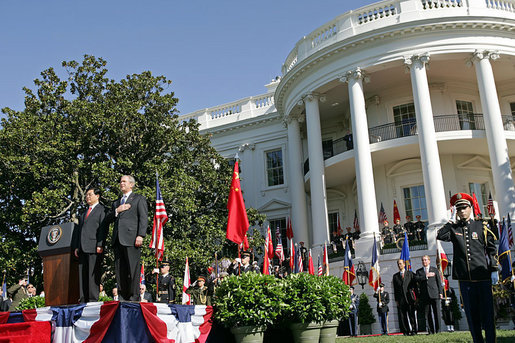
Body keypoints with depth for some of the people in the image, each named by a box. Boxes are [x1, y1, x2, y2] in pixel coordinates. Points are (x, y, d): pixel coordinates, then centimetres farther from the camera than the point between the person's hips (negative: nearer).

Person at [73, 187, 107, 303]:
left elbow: (103, 228, -7)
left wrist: (100, 245, -16)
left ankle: (93, 300, -7)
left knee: (93, 275, -8)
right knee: (82, 275, 5)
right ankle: (83, 300, 8)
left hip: (94, 248, -7)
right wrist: (76, 246, 13)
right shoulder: (84, 213, 25)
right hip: (82, 249, 7)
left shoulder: (102, 210, 3)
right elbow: (79, 229, 23)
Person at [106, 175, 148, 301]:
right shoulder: (116, 202, 28)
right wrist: (117, 210, 1)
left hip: (131, 238, -6)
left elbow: (143, 218, -2)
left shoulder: (139, 199, 9)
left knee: (133, 269, -8)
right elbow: (108, 219, 20)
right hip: (118, 239, 6)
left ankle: (134, 297, -7)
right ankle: (124, 297, 7)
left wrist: (140, 235, -14)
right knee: (119, 270, 3)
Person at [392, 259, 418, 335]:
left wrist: (415, 296, -1)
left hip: (410, 298, -2)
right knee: (402, 316, 0)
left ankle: (413, 331, 4)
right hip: (401, 299, 2)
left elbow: (415, 285, 7)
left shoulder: (410, 273, 9)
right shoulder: (395, 276, 14)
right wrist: (396, 300, 4)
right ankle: (406, 332, 6)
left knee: (412, 315, -3)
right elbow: (395, 289, 11)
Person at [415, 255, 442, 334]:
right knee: (427, 314, 0)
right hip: (425, 295, 1)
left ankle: (438, 330, 3)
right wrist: (426, 276, -10)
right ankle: (431, 330, 5)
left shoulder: (435, 270, 13)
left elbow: (439, 282, 9)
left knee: (436, 313, -3)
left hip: (434, 294, -1)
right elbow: (416, 279, -4)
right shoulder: (419, 271, 14)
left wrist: (440, 292, 1)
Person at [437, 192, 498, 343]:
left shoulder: (482, 226, 5)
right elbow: (440, 236, -8)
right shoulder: (453, 229, 9)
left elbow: (492, 249, 6)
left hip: (482, 276, -2)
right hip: (464, 278, 2)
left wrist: (494, 270, 1)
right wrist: (451, 221, -2)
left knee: (487, 312, 2)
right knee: (471, 313, 7)